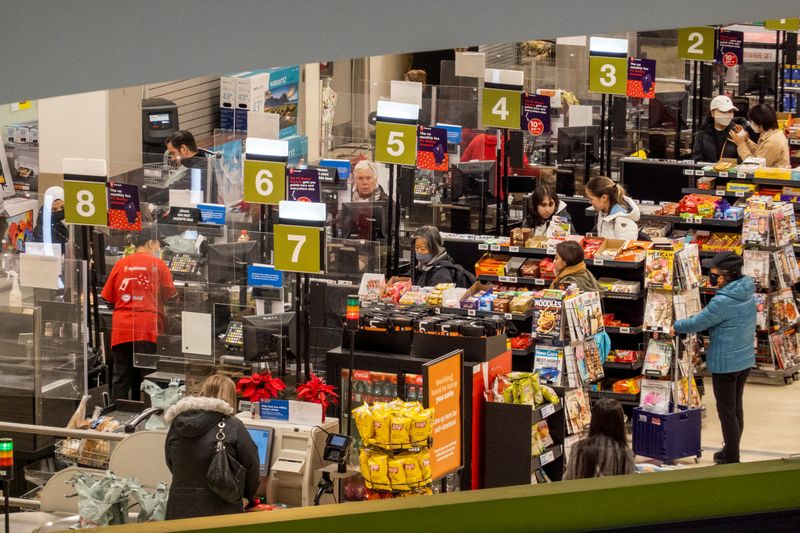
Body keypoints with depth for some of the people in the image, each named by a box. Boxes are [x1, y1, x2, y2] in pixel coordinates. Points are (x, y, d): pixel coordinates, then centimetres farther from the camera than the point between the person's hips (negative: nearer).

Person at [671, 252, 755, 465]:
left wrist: (675, 326, 1)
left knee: (726, 410, 4)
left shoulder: (723, 301, -26)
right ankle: (732, 451, 32)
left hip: (725, 363, -8)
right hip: (745, 359, 8)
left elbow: (698, 323, -17)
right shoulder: (747, 294, 0)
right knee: (736, 407, 20)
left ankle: (731, 457, 12)